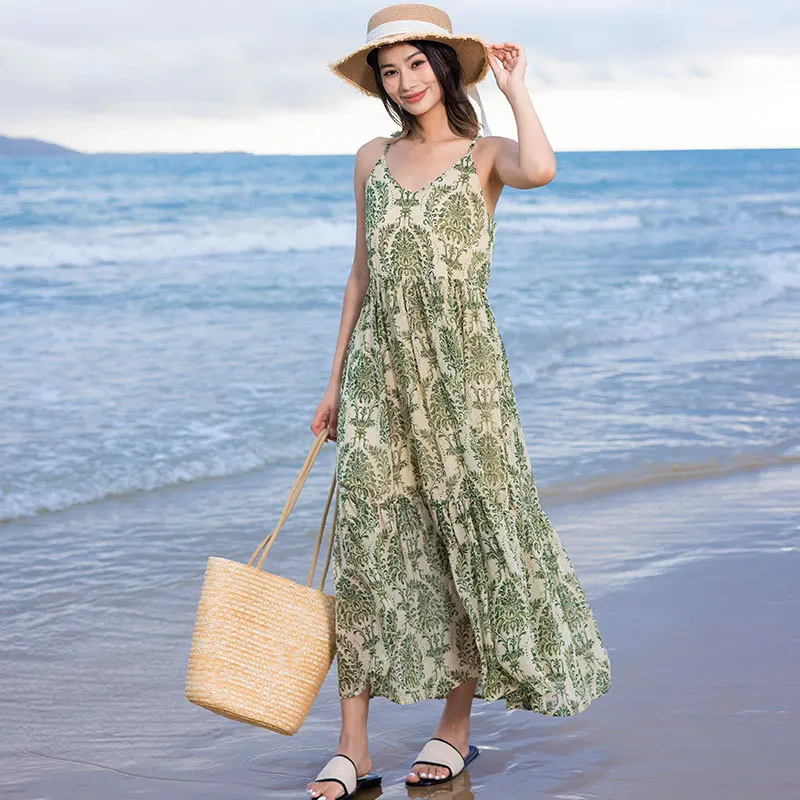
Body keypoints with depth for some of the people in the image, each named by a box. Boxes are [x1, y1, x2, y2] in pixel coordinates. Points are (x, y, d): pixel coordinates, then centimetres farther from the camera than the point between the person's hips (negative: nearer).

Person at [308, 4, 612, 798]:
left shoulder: (485, 155, 0)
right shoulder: (373, 159, 11)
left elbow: (539, 170, -26)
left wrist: (514, 85, -12)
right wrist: (335, 380, 14)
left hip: (460, 366, -3)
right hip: (379, 371, 3)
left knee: (472, 530, 2)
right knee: (366, 542, -2)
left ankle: (456, 728, 17)